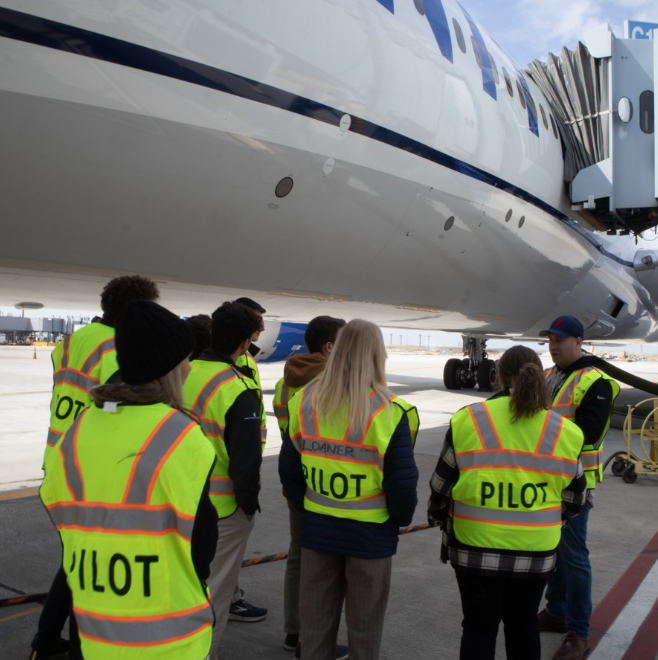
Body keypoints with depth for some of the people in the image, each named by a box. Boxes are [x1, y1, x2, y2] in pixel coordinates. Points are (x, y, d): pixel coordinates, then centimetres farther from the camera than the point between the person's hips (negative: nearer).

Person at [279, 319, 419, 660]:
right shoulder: (388, 411, -19)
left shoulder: (304, 401, -5)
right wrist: (400, 519, 4)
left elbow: (288, 469, 2)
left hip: (317, 529, 4)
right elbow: (403, 483, -15)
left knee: (316, 621, 19)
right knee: (364, 627, 16)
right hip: (371, 534, -3)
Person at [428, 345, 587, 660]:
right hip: (535, 551, 2)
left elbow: (441, 485, -3)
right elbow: (574, 499, 7)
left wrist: (438, 518, 16)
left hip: (476, 547, -2)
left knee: (479, 626, 13)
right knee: (523, 624, 21)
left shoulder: (468, 420, -11)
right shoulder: (564, 432, -4)